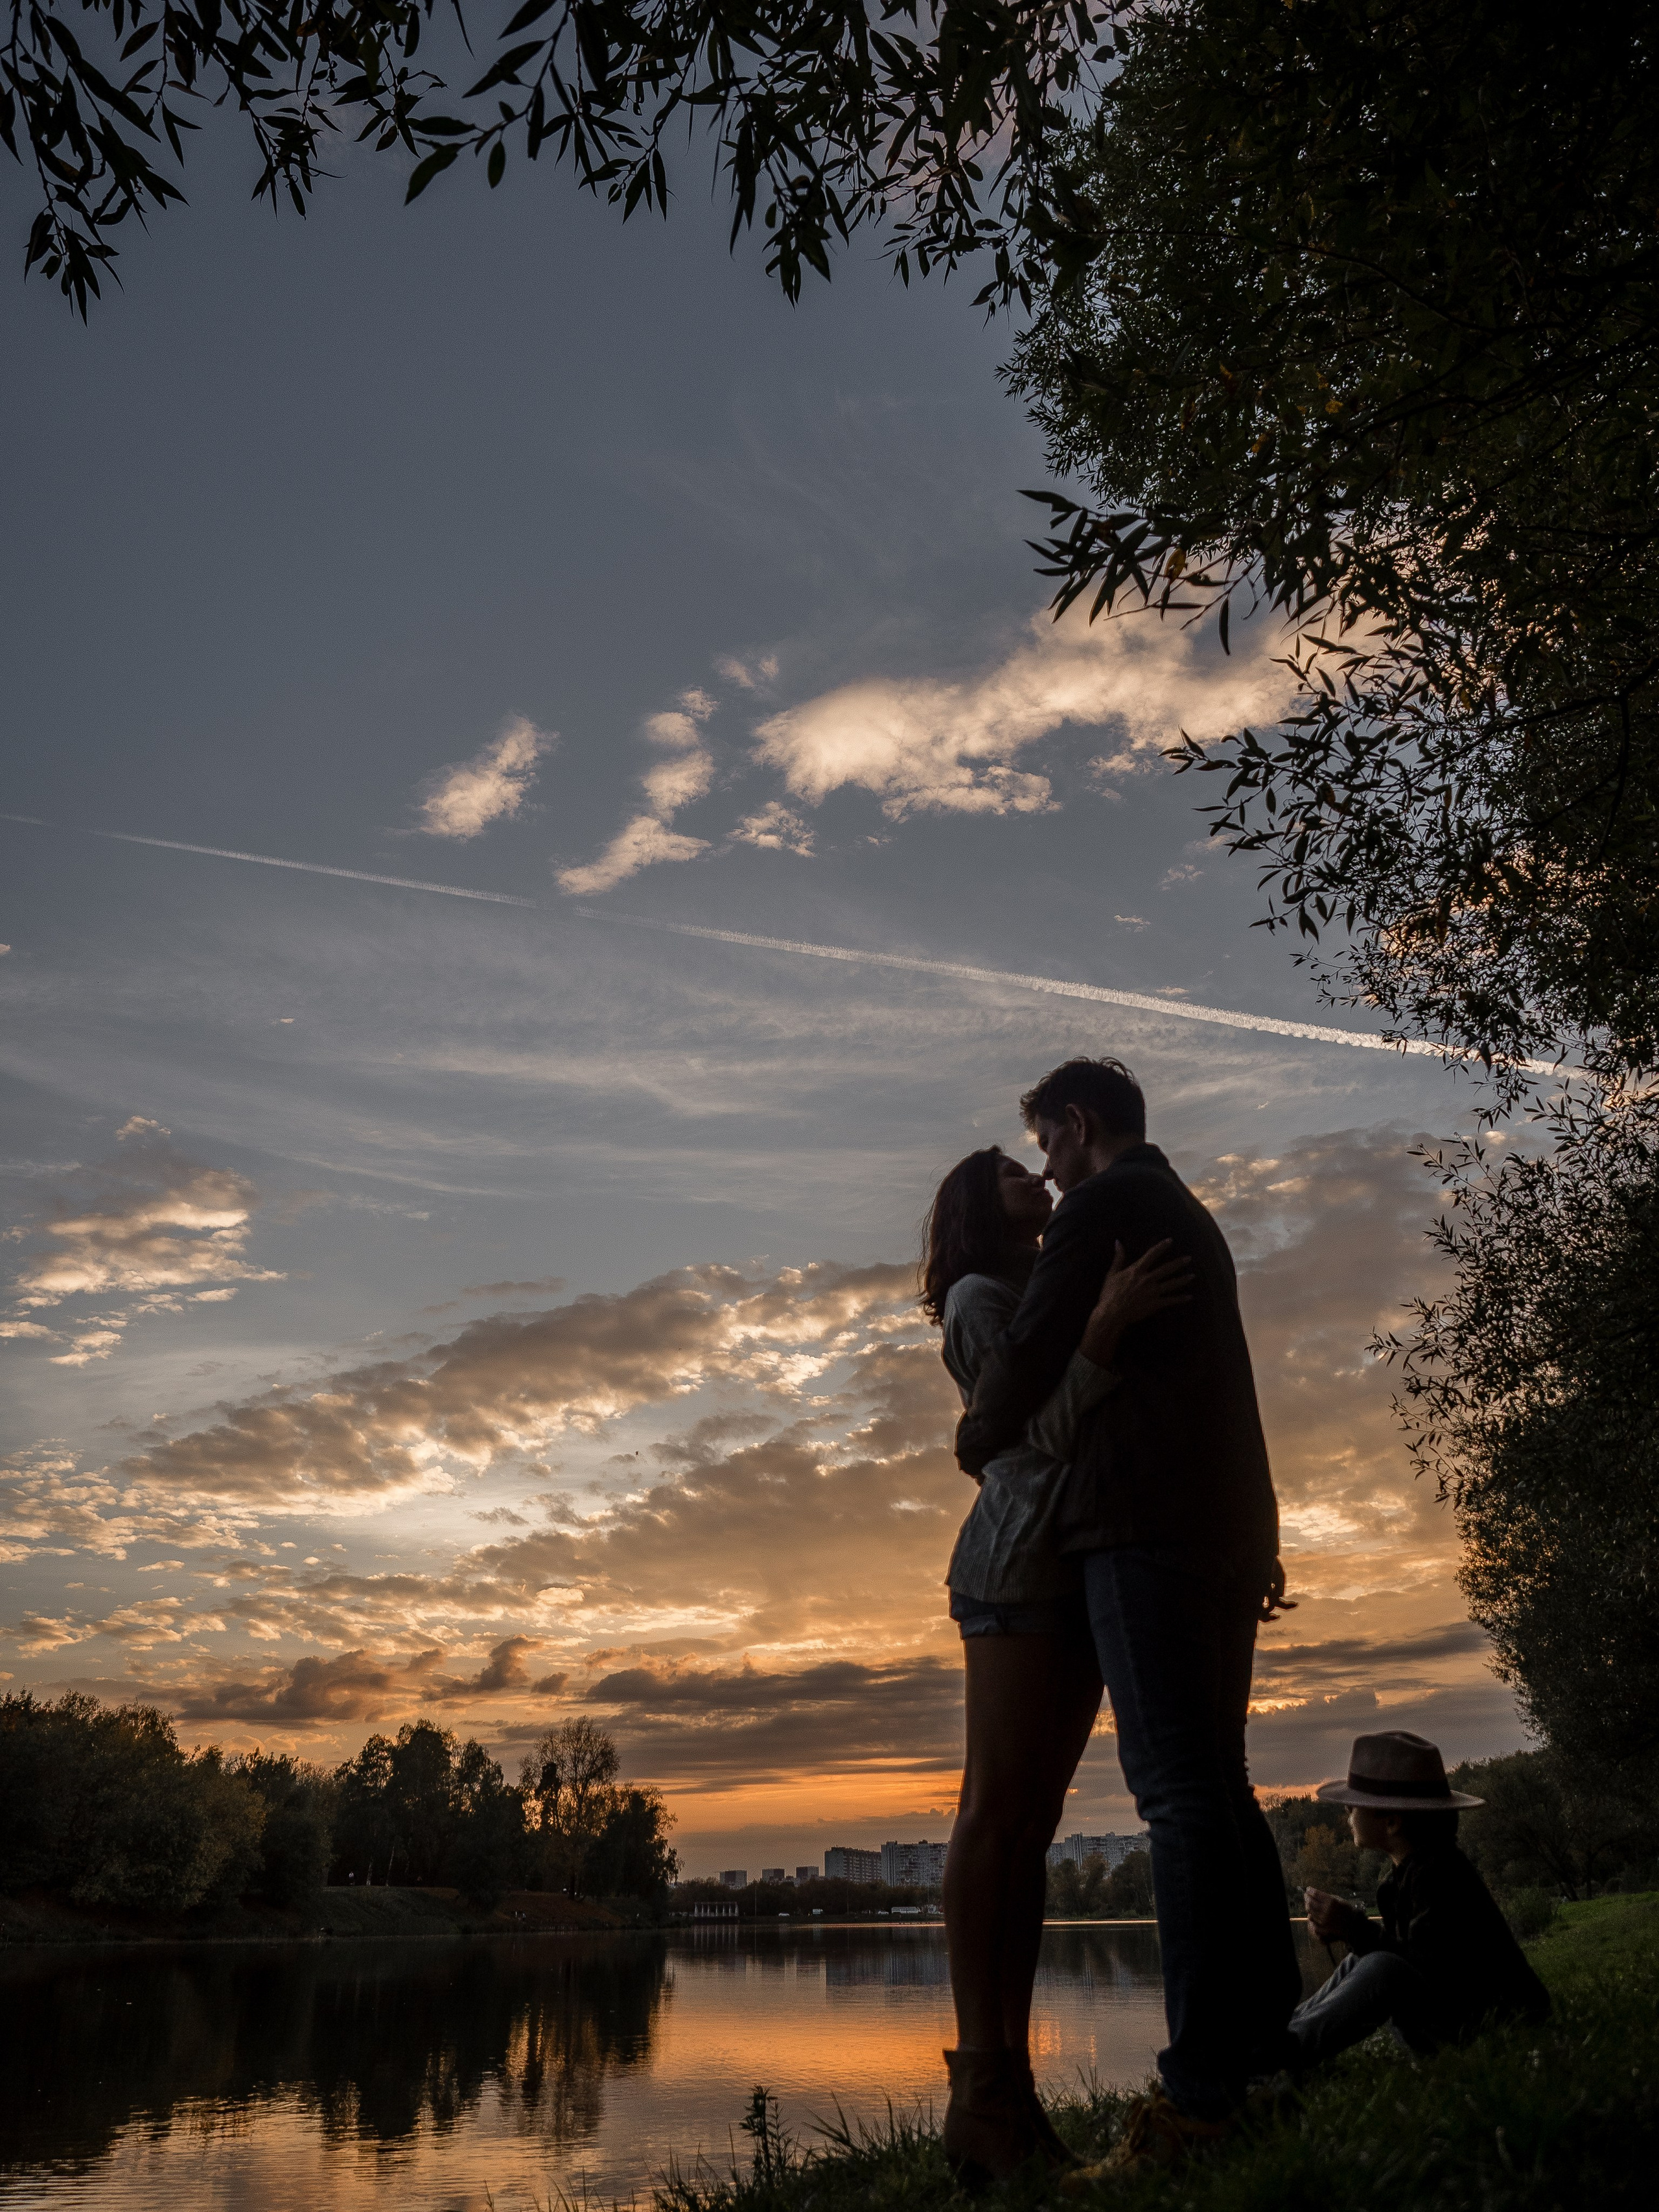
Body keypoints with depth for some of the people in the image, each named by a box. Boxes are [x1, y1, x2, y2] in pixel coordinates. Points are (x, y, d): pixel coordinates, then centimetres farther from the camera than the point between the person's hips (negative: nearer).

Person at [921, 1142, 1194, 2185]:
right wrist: (1105, 1325, -26)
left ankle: (1014, 2083, 4)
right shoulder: (979, 1297, 1)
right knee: (996, 1813, -12)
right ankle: (981, 2091, -12)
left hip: (1075, 1570, 8)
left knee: (1032, 1824, 3)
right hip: (1017, 1569, -8)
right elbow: (1044, 1431, -12)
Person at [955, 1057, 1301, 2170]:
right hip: (1228, 1527, 9)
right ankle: (1271, 2047, 12)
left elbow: (1031, 1348, -8)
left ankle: (1203, 2091, -13)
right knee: (1217, 1781, 10)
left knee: (1178, 1785, -13)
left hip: (1145, 1518, -9)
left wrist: (978, 1439, 12)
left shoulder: (1103, 1205, -2)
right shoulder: (1195, 1220, 26)